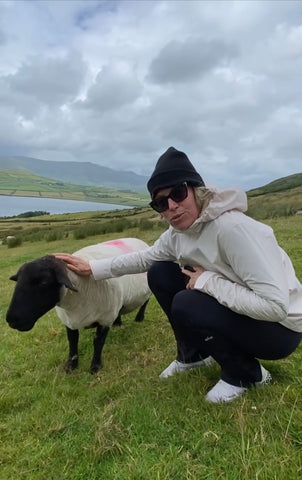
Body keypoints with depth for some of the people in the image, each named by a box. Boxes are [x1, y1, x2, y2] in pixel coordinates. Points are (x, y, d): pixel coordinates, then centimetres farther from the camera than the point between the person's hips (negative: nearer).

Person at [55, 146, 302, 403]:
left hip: (280, 327, -7)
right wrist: (92, 268, 8)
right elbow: (143, 258, 10)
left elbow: (275, 305, -35)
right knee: (160, 273, -1)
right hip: (230, 310, 7)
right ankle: (193, 354, 17)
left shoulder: (233, 228, -32)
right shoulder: (178, 233, -6)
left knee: (185, 306, -27)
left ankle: (247, 374, 0)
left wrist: (207, 281, -28)